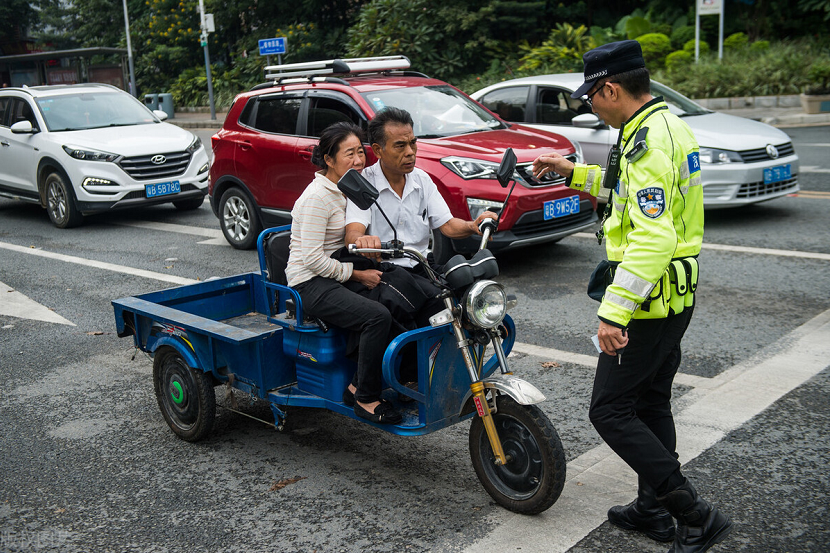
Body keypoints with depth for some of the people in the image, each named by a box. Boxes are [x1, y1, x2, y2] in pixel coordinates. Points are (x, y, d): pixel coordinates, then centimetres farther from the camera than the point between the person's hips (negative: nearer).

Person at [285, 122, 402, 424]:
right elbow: (313, 258, -20)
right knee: (378, 316, -29)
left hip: (339, 273, 9)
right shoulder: (318, 196, -16)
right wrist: (357, 274, -18)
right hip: (311, 283, -9)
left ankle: (358, 385, -3)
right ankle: (366, 399, -14)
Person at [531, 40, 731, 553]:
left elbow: (652, 237, -30)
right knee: (651, 403, 19)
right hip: (676, 295, 11)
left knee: (611, 409, -2)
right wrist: (575, 172, 25)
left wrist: (614, 310, -31)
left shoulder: (648, 141, -22)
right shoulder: (669, 125, 11)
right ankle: (653, 508, 31)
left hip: (649, 297, -10)